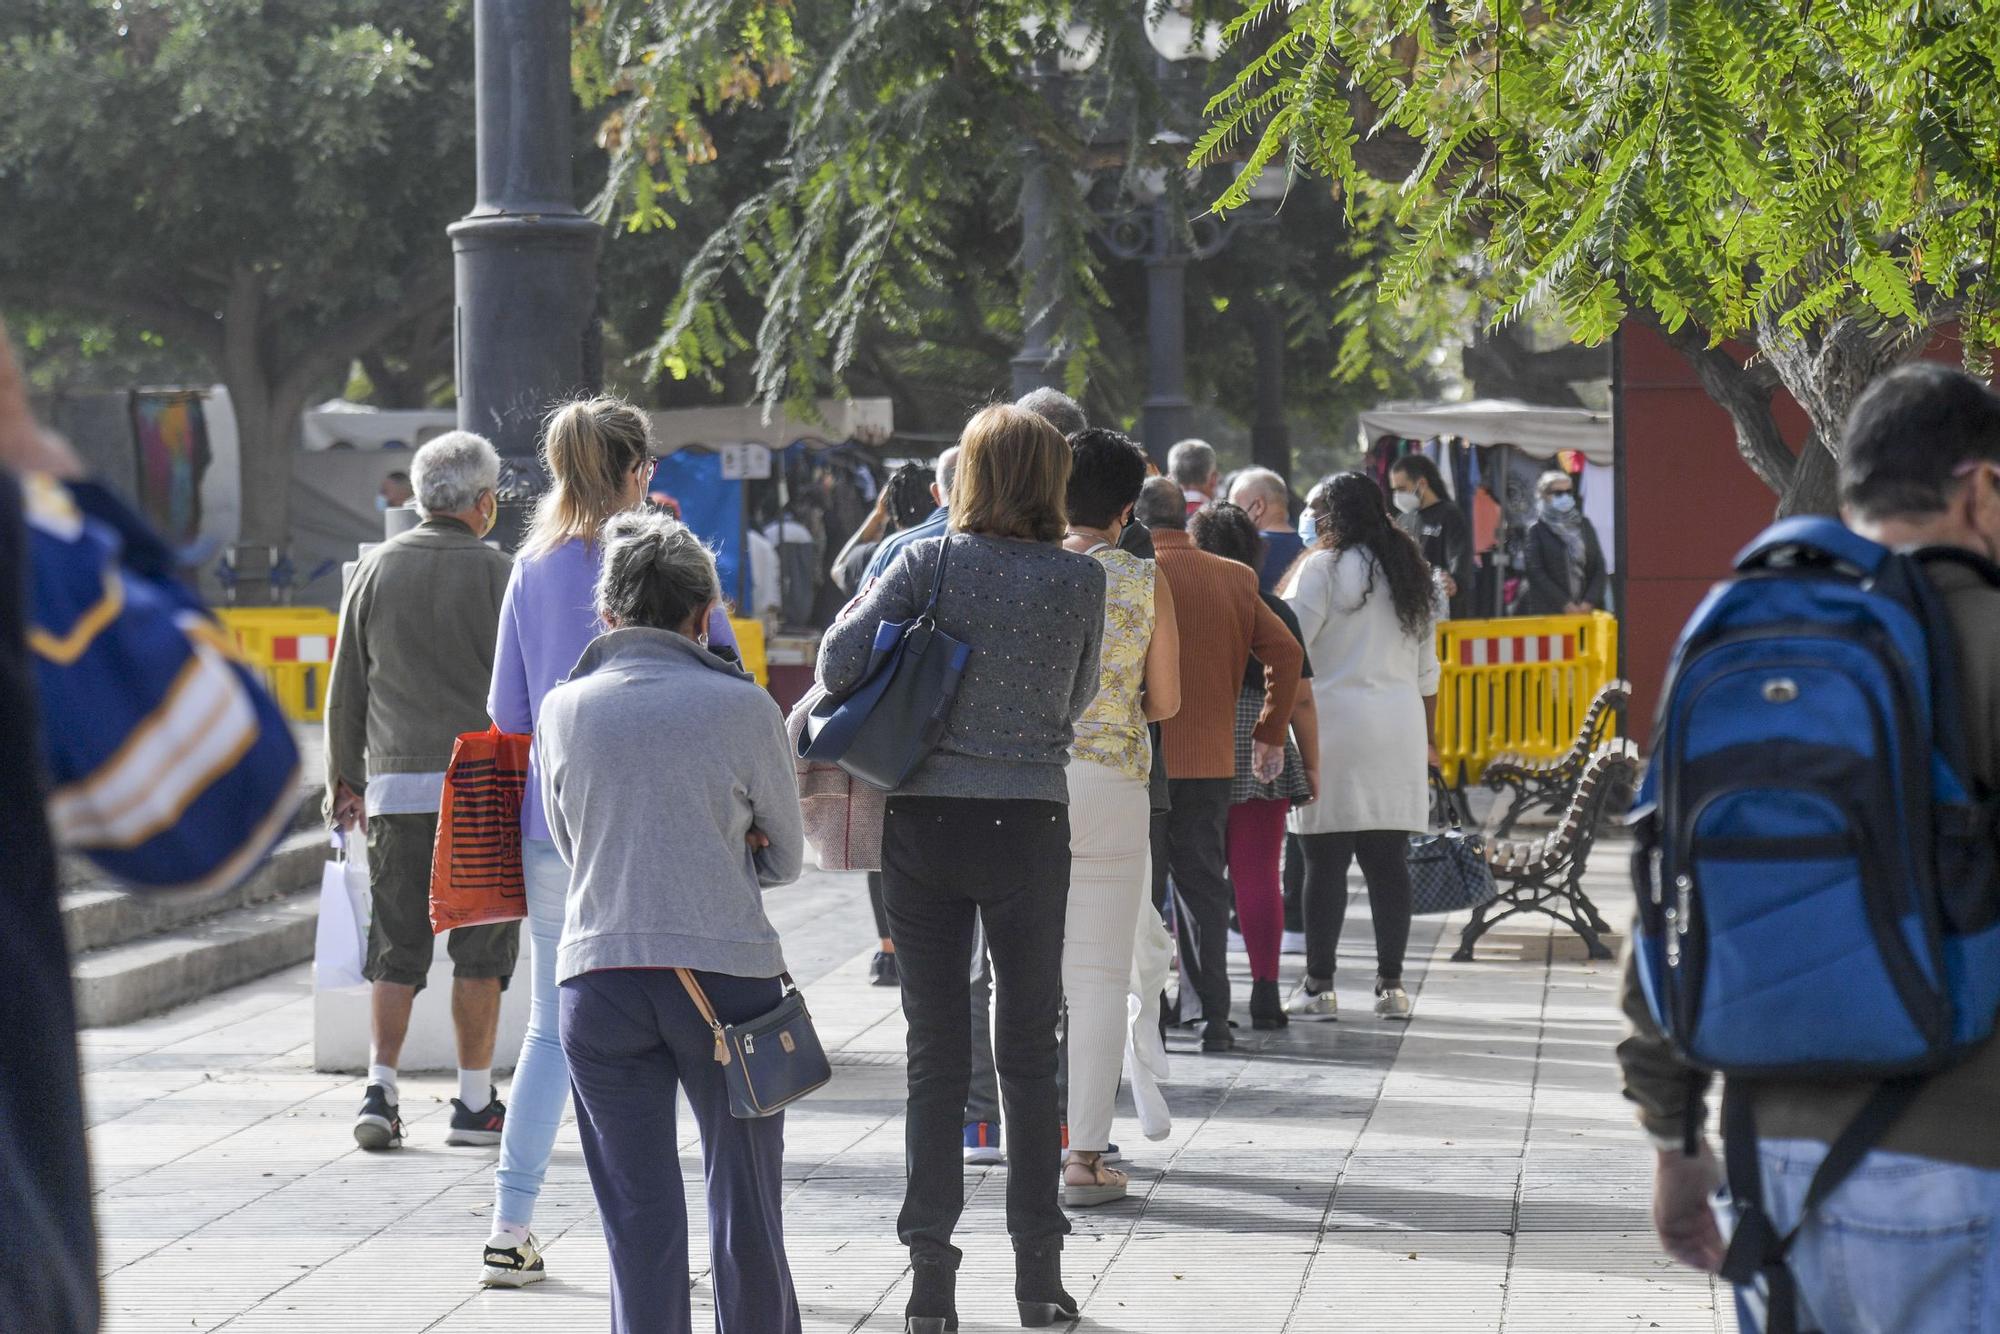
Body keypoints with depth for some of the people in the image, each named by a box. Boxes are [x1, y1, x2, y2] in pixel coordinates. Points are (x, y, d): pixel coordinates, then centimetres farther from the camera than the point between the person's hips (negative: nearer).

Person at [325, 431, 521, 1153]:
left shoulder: (375, 569, 8)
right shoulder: (494, 572, -2)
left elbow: (345, 687, 10)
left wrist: (344, 780, 16)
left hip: (395, 787, 3)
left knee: (396, 949, 7)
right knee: (480, 950, 3)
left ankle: (380, 1091, -5)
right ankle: (474, 1103, 5)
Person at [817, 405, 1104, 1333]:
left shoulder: (929, 565, -5)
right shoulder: (1080, 580, -2)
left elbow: (839, 663, -11)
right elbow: (1076, 702, 10)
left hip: (925, 821, 0)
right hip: (1030, 823, 0)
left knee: (934, 1054, 6)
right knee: (1028, 1053, 9)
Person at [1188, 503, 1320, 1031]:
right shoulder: (1273, 611, 4)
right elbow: (1300, 698, 3)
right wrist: (1311, 766, 11)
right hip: (1260, 752, 0)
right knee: (1258, 874, 1)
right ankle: (1265, 990, -5)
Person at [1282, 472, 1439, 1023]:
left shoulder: (1323, 569, -6)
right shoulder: (1408, 571, 14)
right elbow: (1427, 667, 18)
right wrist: (1428, 738, 24)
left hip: (1336, 726, -6)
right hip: (1399, 730, 6)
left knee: (1327, 862, -3)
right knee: (1389, 862, 6)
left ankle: (1319, 986, -2)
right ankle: (1391, 983, 6)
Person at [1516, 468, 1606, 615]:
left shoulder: (1584, 525, 14)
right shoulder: (1537, 530, 3)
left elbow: (1599, 567, 10)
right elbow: (1535, 573, -5)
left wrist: (1590, 601, -5)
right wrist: (1564, 604, -11)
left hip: (1586, 609, 3)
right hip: (1549, 612, -3)